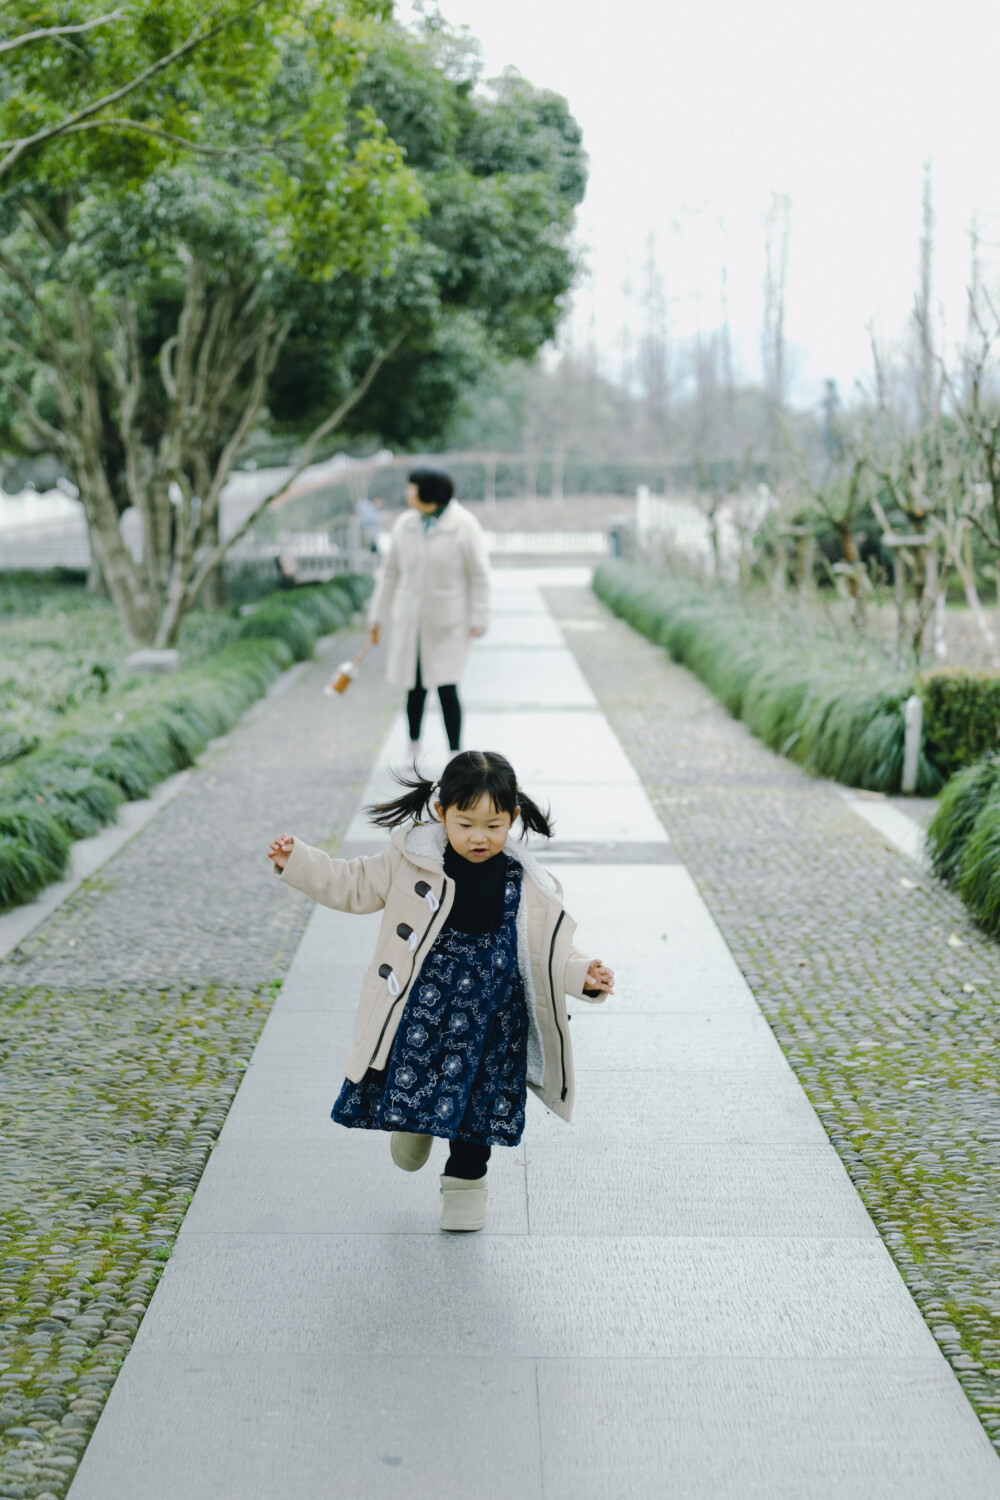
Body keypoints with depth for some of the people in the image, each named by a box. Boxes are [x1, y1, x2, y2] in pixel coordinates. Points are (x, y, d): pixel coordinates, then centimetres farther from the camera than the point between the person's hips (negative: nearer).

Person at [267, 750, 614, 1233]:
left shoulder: (528, 887, -7)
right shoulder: (412, 860, -8)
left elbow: (550, 949, -2)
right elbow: (356, 885, 4)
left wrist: (582, 976, -20)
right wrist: (296, 861, -4)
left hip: (487, 1008, 0)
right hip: (421, 998, 0)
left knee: (473, 1093, 7)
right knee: (411, 1075, 4)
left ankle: (465, 1179, 29)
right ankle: (412, 1122, 41)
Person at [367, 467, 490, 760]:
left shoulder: (463, 526, -7)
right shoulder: (405, 525, 5)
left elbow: (479, 575, -3)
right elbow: (391, 573, 13)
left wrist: (478, 620, -7)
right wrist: (378, 615, 14)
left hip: (447, 624, -3)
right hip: (410, 621, 3)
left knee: (447, 689, -6)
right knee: (415, 688, 8)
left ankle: (455, 754, 5)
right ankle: (413, 742, 31)